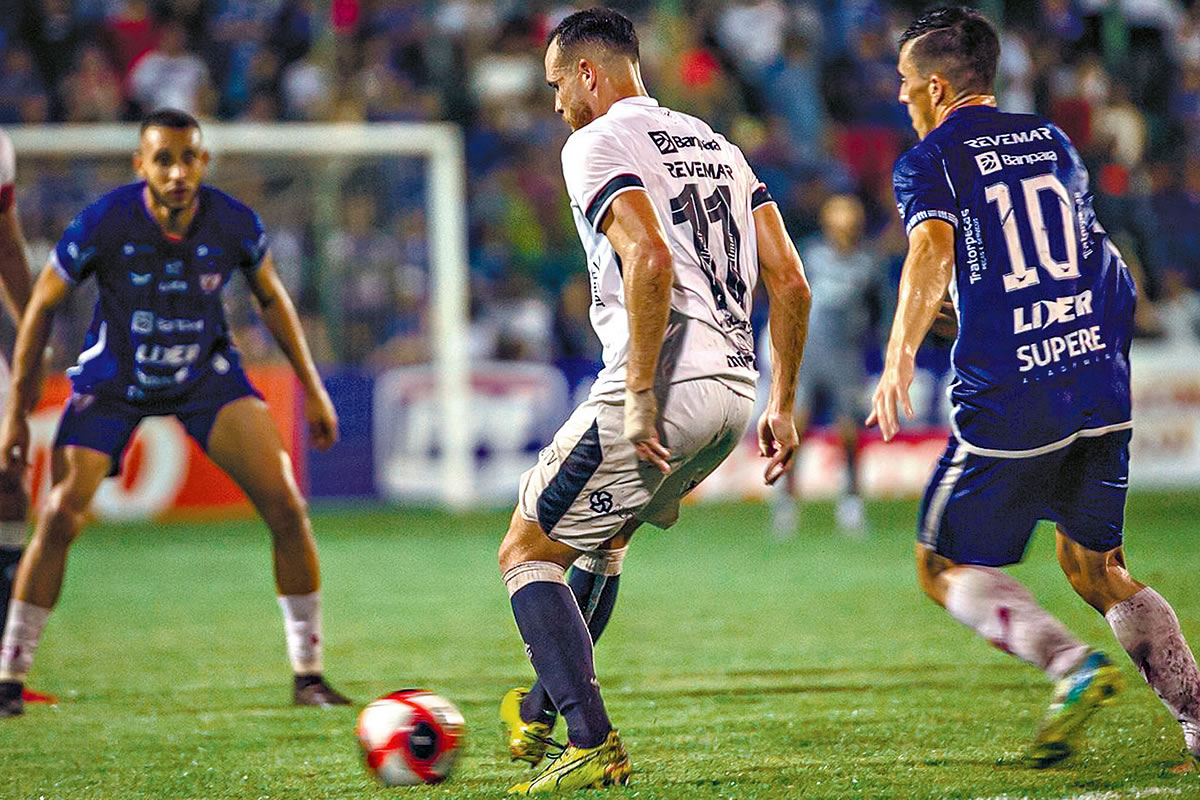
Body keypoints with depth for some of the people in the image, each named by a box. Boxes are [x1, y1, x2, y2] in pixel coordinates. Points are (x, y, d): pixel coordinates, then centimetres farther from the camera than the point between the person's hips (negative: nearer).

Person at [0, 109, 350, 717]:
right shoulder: (104, 223, -24)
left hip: (207, 376, 2)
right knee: (59, 518, -16)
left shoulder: (234, 223, -18)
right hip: (113, 380, -2)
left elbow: (272, 298, 3)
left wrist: (313, 390, 5)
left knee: (285, 507, -13)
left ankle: (308, 676, 0)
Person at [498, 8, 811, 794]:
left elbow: (651, 259, -22)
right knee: (600, 537, 29)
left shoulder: (598, 145, -4)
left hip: (666, 393, -8)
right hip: (735, 389, 8)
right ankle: (543, 712, 37)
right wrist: (782, 406, 17)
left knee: (528, 551, 5)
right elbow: (789, 280, 15)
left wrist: (640, 395, -21)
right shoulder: (716, 146, 21)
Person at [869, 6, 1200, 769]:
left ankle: (1072, 663, -15)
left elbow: (933, 249, -22)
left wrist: (901, 354, -32)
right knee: (1096, 567, 18)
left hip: (1006, 404, -6)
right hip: (1100, 386, 6)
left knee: (949, 567, 8)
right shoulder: (1053, 142, 17)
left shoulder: (931, 162, -2)